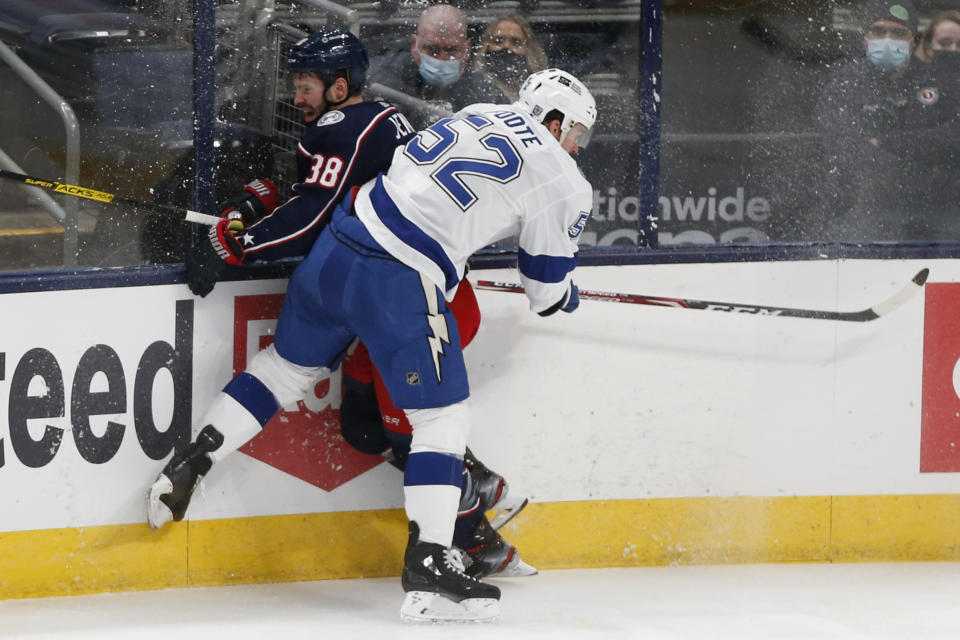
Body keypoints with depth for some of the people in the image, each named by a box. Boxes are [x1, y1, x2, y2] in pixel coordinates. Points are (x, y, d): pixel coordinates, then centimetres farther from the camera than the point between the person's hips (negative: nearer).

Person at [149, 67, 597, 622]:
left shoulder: (475, 116, 19)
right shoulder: (562, 182, 2)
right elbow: (549, 294, 8)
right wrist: (566, 295, 30)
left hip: (337, 246, 7)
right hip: (402, 285, -7)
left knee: (288, 365, 26)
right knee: (443, 419, 1)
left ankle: (189, 469, 29)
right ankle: (428, 566, -7)